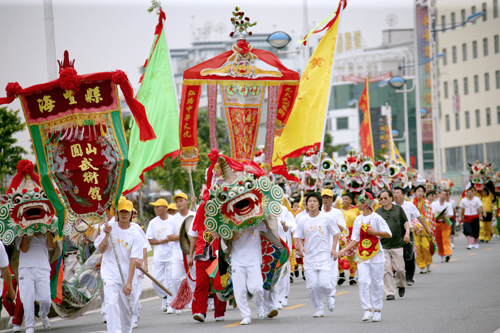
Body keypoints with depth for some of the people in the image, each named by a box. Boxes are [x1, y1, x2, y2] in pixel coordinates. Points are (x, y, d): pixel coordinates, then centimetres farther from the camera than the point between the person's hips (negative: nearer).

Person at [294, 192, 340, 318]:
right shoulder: (302, 220, 3)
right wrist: (300, 247, -11)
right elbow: (298, 236, 9)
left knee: (324, 284, -13)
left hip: (325, 256, -3)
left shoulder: (326, 218, -3)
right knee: (312, 286, -1)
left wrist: (334, 248, -5)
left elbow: (335, 233, 5)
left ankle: (330, 296, 21)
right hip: (309, 257, 3)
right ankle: (319, 309, 15)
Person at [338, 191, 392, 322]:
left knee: (377, 283, 2)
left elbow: (388, 234, -8)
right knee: (363, 281, -9)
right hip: (362, 255, 4)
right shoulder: (358, 220, 9)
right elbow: (355, 239, 11)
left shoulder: (376, 218, -7)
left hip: (376, 255, -4)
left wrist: (374, 232, -19)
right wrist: (345, 249, -1)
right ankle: (367, 310, -9)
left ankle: (377, 310, 12)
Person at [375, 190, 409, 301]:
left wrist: (407, 232, -3)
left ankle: (401, 285, 28)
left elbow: (406, 222, 11)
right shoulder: (378, 212, 8)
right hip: (383, 245, 1)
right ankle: (390, 293, 1)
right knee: (386, 270, -5)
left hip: (397, 244, -1)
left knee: (400, 268, -1)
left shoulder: (398, 209, 7)